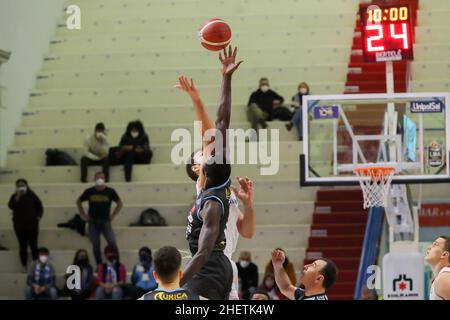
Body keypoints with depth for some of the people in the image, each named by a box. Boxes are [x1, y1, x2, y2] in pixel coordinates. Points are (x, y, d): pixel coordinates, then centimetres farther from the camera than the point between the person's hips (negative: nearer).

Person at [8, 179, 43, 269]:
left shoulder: (31, 196, -2)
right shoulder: (14, 197, -1)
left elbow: (39, 206, 8)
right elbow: (11, 206, -20)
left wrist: (38, 216, -4)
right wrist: (18, 196, -25)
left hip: (32, 225, -1)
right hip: (19, 225, 1)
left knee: (33, 245, 2)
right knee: (23, 246, 4)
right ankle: (24, 267, 11)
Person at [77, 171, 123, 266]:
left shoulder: (110, 191, -1)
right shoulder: (89, 192, 1)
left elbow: (120, 203, 10)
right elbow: (79, 202, 14)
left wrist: (113, 215, 2)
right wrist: (83, 215, 7)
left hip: (105, 221, -1)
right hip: (93, 222, 1)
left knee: (112, 242, -14)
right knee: (95, 245, 4)